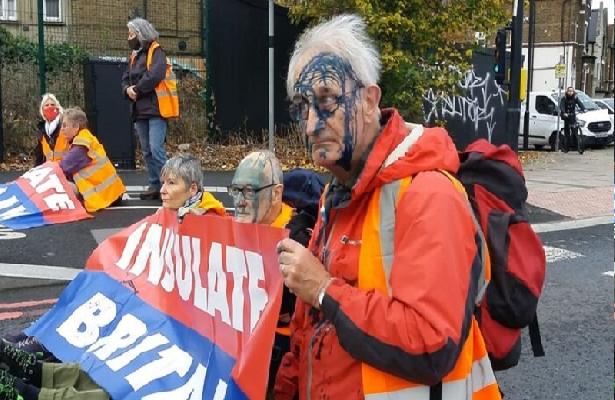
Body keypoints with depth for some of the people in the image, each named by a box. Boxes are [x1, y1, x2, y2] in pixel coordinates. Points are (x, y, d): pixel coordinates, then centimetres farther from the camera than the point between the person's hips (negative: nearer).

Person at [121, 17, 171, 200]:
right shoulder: (135, 55, 20)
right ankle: (155, 185, 16)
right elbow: (125, 79, 18)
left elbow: (154, 76, -21)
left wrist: (137, 89, -11)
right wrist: (127, 89, -5)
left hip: (155, 109, -8)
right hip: (139, 110, 9)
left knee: (156, 149, -15)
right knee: (146, 151, 10)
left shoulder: (156, 52, -6)